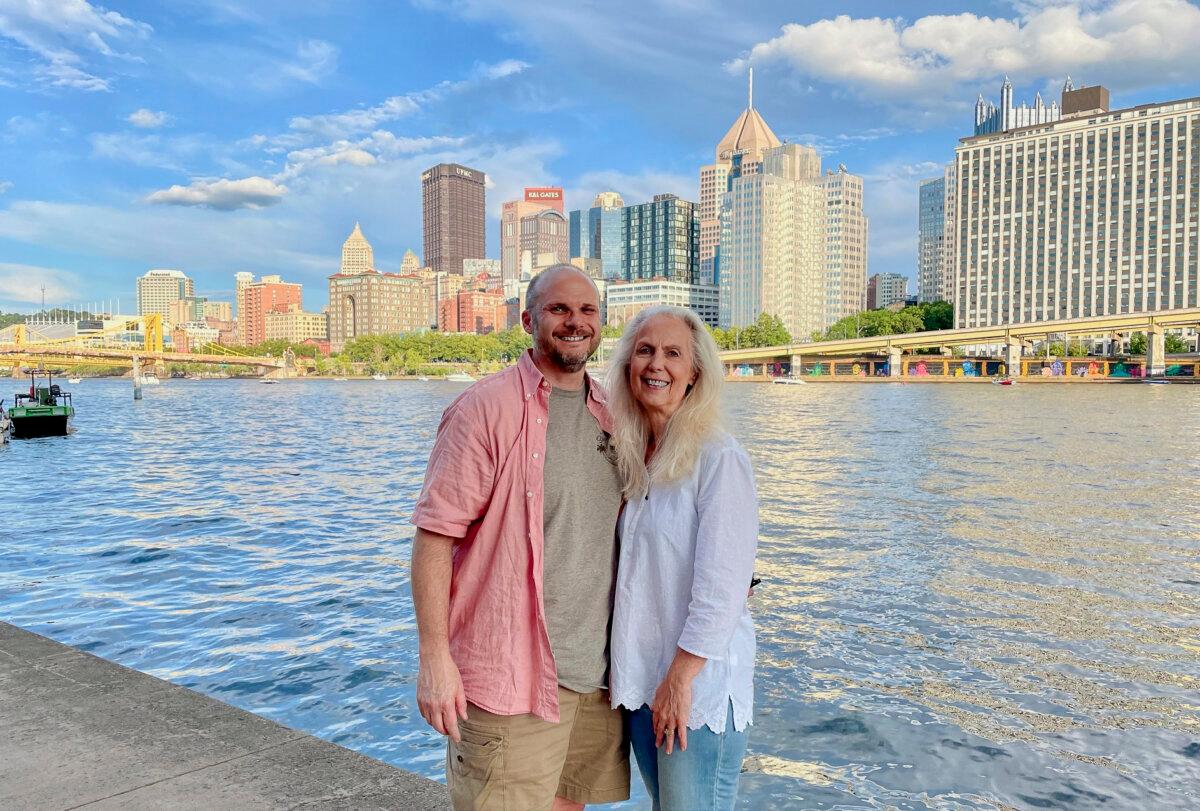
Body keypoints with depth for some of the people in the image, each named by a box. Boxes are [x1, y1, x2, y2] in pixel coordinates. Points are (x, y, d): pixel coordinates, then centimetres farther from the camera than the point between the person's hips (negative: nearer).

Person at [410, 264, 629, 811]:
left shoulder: (609, 414, 9)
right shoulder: (486, 408, -12)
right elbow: (435, 534, -14)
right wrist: (434, 657, -17)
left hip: (595, 671, 7)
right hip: (510, 677, -6)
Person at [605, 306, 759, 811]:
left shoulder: (718, 458, -15)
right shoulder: (629, 457, 6)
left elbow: (721, 588, -18)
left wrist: (681, 679, -16)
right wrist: (627, 670, 9)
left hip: (699, 681, -6)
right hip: (638, 677, 7)